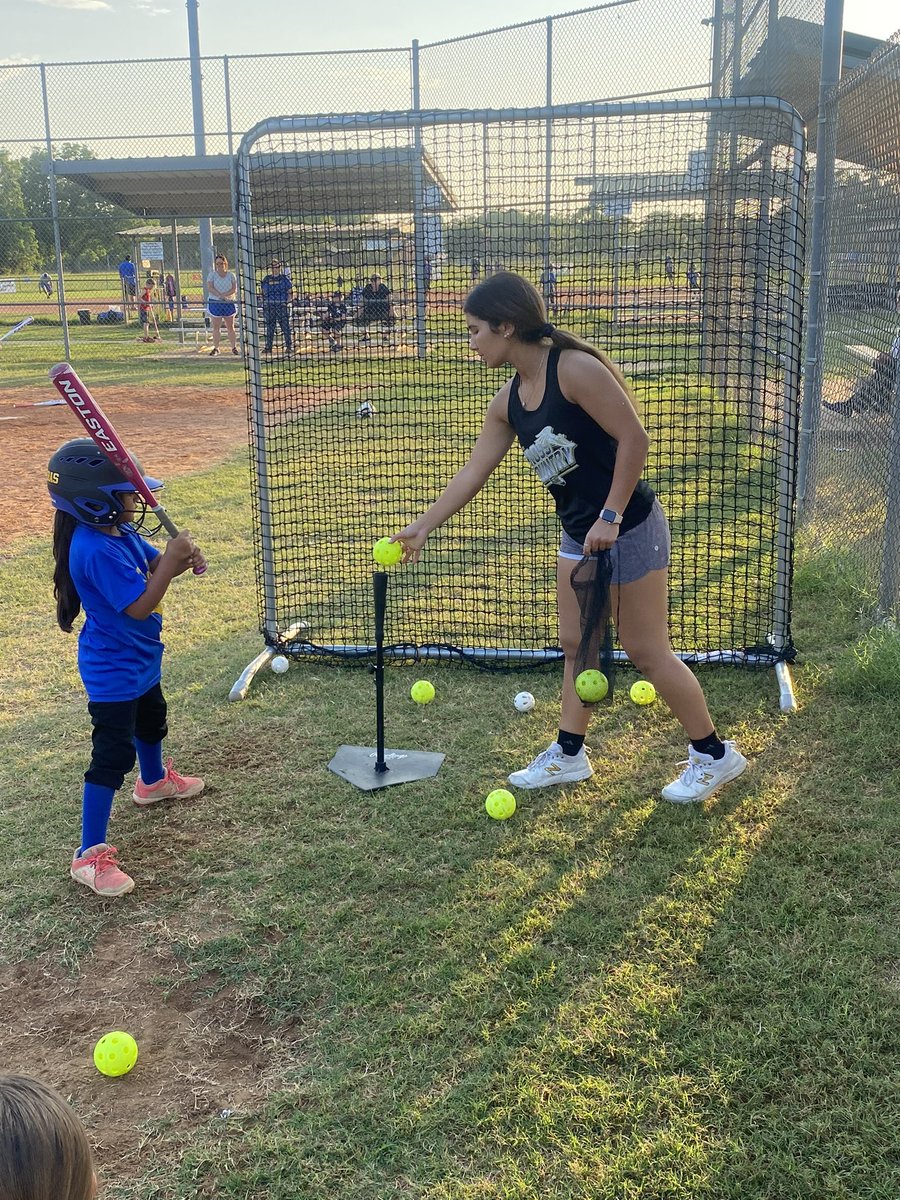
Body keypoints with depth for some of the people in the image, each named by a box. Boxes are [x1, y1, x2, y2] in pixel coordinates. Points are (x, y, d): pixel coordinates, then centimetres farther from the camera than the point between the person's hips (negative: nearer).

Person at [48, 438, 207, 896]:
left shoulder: (119, 531, -3)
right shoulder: (96, 550, -32)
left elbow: (154, 565, 4)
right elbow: (139, 606, -33)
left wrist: (181, 556, -17)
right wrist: (171, 561, -31)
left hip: (140, 660, 10)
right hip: (113, 672, -10)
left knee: (151, 723, 32)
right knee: (112, 755, -8)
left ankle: (154, 781, 60)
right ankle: (90, 855, -1)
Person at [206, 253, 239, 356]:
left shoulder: (231, 275, 6)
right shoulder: (212, 275, 4)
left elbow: (234, 289, -4)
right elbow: (210, 288, -9)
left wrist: (224, 295, -19)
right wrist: (220, 296, -21)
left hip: (229, 303, 1)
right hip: (215, 303, -1)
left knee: (230, 327, 4)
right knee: (216, 327, 1)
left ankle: (234, 347, 8)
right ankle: (215, 348, 6)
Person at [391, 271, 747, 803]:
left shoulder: (574, 369, -20)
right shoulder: (509, 402, 5)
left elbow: (634, 438, -21)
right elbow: (473, 472, 11)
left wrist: (610, 517, -22)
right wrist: (424, 526, 11)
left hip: (628, 528, -8)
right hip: (580, 534, 8)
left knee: (647, 651, 1)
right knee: (577, 646, 15)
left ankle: (715, 754, 17)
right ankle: (569, 754, 29)